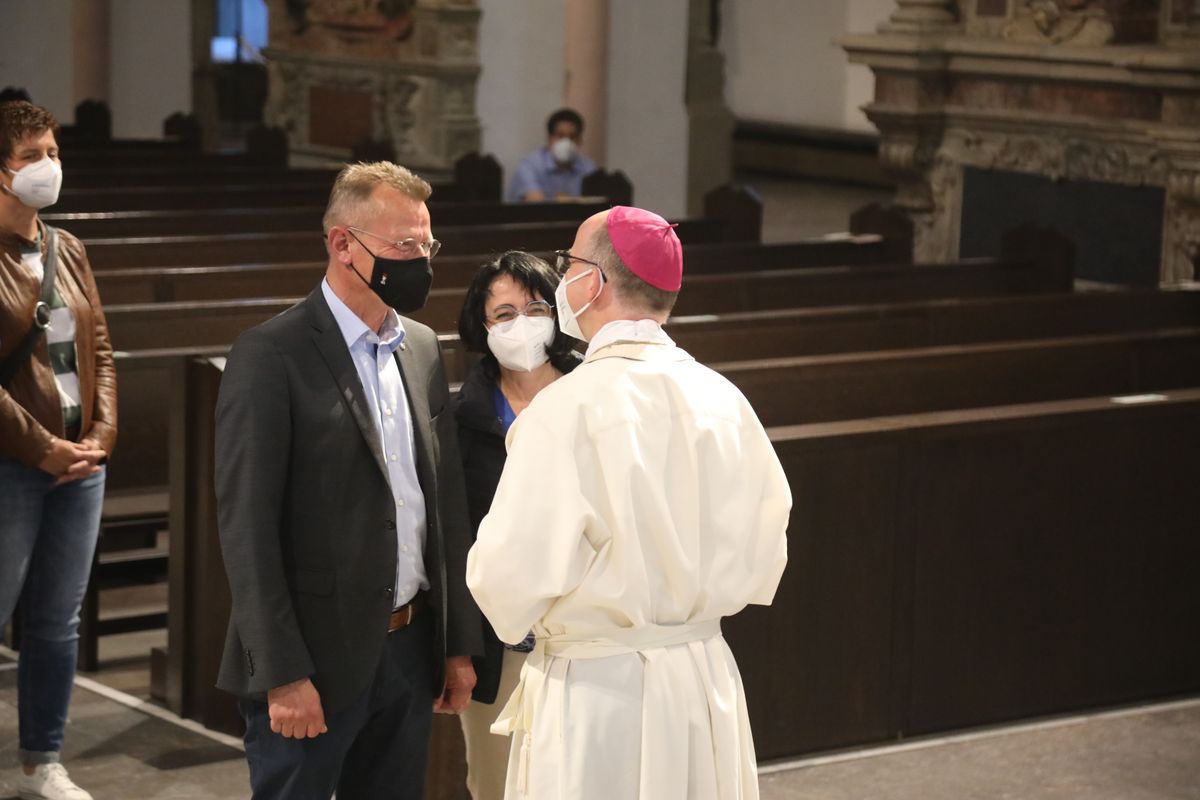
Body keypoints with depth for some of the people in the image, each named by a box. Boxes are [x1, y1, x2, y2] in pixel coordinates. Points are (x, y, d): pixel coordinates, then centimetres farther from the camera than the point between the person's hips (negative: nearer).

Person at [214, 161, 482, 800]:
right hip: (314, 660, -6)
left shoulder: (421, 348, 10)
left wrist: (459, 643, 12)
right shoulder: (271, 357, -11)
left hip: (409, 649, 6)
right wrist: (282, 675, -17)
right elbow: (247, 527, -14)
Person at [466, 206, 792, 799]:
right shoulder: (724, 400, 0)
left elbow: (510, 577, -17)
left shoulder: (567, 407, -17)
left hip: (595, 691, -5)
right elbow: (762, 563, 6)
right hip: (705, 678, 6)